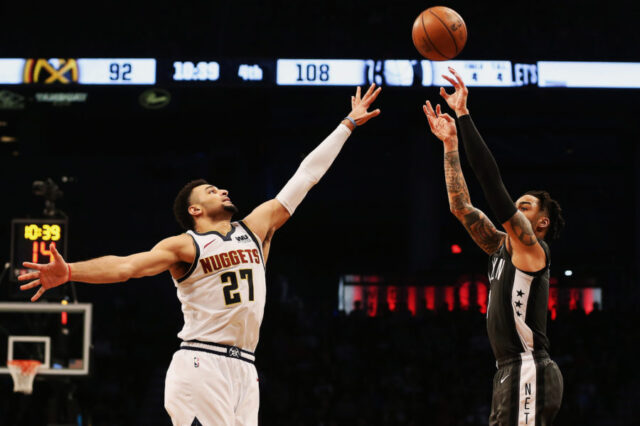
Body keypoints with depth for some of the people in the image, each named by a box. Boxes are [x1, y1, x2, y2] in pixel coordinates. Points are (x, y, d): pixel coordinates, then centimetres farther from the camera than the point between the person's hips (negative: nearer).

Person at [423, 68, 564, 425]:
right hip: (513, 372, 9)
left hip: (529, 370, -9)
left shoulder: (531, 247, -4)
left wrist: (463, 114, -10)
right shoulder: (503, 247, 19)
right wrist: (451, 144, 19)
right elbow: (462, 207, 22)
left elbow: (491, 178, -11)